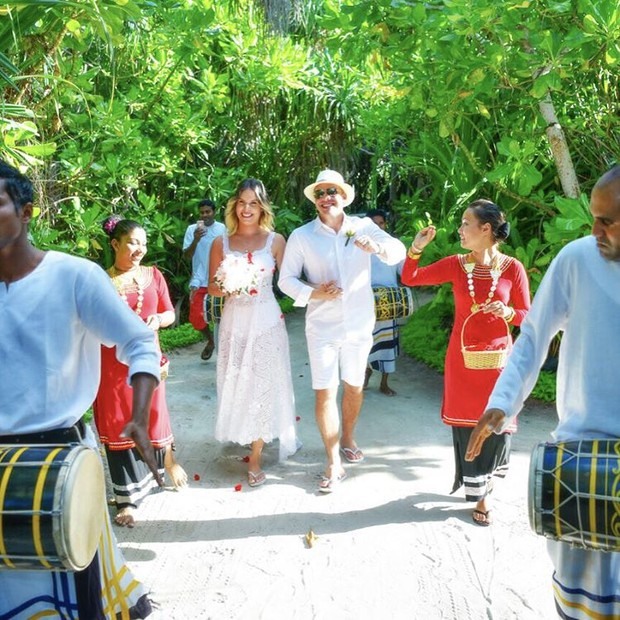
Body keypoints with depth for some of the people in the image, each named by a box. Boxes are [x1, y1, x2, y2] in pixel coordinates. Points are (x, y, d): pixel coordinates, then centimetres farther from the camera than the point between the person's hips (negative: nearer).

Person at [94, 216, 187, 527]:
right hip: (113, 362, -2)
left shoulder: (154, 275, 2)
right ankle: (127, 499, 14)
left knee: (153, 413, 12)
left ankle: (168, 460, 43)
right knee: (118, 423, 4)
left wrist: (158, 320, -12)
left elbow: (170, 313, 8)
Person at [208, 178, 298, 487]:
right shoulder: (221, 243, 3)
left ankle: (255, 457, 10)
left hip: (266, 320, -1)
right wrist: (223, 288, -15)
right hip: (234, 320, 2)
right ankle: (243, 436, 31)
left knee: (263, 384, 1)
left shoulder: (275, 240, -1)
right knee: (235, 383, 8)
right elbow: (211, 286, 6)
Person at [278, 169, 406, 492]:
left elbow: (399, 251, -9)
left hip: (359, 324, 2)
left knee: (354, 386, 17)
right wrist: (313, 293, -20)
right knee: (325, 392, -3)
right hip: (322, 327, -2)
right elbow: (286, 280, -2)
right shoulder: (301, 236, -4)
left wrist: (377, 247, -30)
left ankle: (347, 440, 41)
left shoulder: (364, 226, -2)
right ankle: (334, 465, 7)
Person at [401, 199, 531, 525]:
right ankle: (479, 493, 22)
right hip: (461, 358, 2)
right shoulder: (456, 264, -2)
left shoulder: (513, 268, -8)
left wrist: (507, 312, -21)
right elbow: (410, 279, 3)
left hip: (496, 358, -1)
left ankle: (485, 485, 32)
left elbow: (527, 315, -1)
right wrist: (417, 248, -11)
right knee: (466, 424, 6)